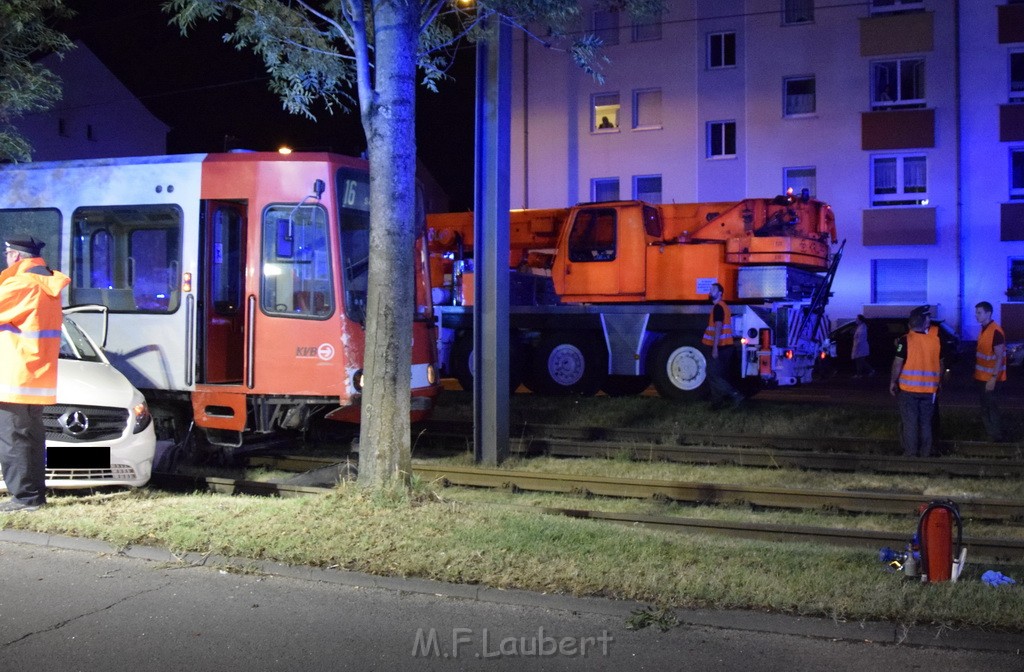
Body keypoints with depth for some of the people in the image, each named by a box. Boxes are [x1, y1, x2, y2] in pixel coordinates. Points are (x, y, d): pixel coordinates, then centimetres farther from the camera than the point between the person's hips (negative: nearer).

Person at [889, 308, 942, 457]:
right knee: (926, 422, 14)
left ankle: (910, 452, 7)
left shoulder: (906, 340, -10)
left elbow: (898, 363, -11)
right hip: (929, 388, 3)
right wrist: (939, 382, 21)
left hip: (908, 387, -3)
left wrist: (893, 381, -1)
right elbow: (940, 362, 9)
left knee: (910, 422, 6)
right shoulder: (936, 338, 1)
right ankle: (925, 453, 17)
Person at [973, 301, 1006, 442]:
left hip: (990, 378, -9)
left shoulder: (996, 331, -19)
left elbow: (1000, 357, -21)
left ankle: (996, 438, 5)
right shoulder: (984, 329, 9)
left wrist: (993, 378, -24)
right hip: (982, 376, 9)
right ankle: (989, 434, 26)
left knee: (991, 407, -3)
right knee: (985, 406, 16)